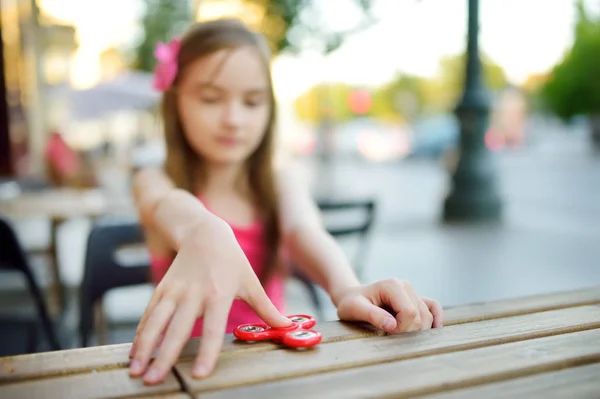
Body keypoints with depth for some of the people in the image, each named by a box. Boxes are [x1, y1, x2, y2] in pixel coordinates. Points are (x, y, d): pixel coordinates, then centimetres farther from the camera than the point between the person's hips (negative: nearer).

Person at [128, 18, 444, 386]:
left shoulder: (282, 181, 4)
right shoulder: (156, 182, -2)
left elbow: (303, 230, -17)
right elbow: (166, 207, -26)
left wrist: (347, 289, -38)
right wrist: (204, 234, -49)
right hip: (194, 363, -2)